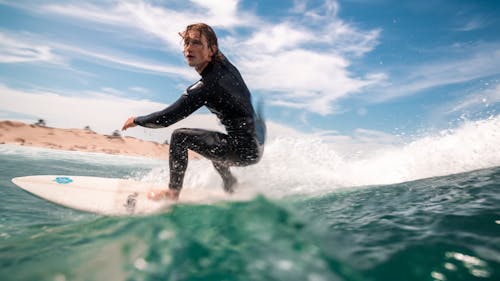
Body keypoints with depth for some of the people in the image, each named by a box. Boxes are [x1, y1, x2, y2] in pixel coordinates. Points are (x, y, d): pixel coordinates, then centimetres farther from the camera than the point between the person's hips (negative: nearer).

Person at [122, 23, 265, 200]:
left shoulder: (206, 86, -19)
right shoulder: (224, 66, 3)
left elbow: (166, 118, -14)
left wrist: (136, 121, 3)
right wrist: (189, 38, 39)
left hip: (245, 149, -9)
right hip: (256, 145, 9)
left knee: (180, 137, -9)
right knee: (212, 145, 36)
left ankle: (173, 192, 3)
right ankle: (232, 188, 41)